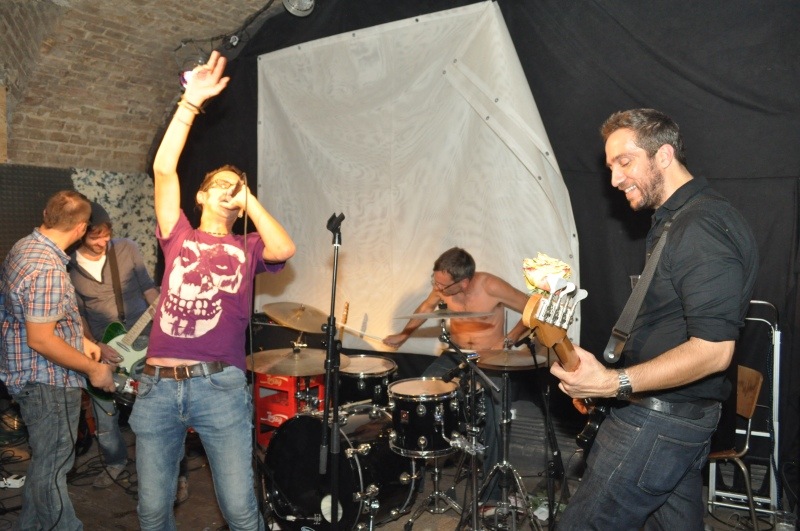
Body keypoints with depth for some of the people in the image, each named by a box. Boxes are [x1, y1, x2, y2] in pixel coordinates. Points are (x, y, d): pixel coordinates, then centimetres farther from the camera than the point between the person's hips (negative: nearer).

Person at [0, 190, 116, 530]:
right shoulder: (48, 268, -27)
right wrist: (92, 369, -18)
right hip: (49, 383, -10)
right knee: (53, 468, 5)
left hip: (31, 375, 10)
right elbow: (40, 339, -27)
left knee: (44, 462, 24)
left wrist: (79, 340, 16)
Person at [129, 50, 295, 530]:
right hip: (159, 384, 2)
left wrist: (248, 198, 1)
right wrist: (191, 102, -1)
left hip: (221, 386, -1)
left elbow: (285, 249, -12)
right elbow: (164, 168, 3)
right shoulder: (179, 236, 13)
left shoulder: (247, 248, 11)